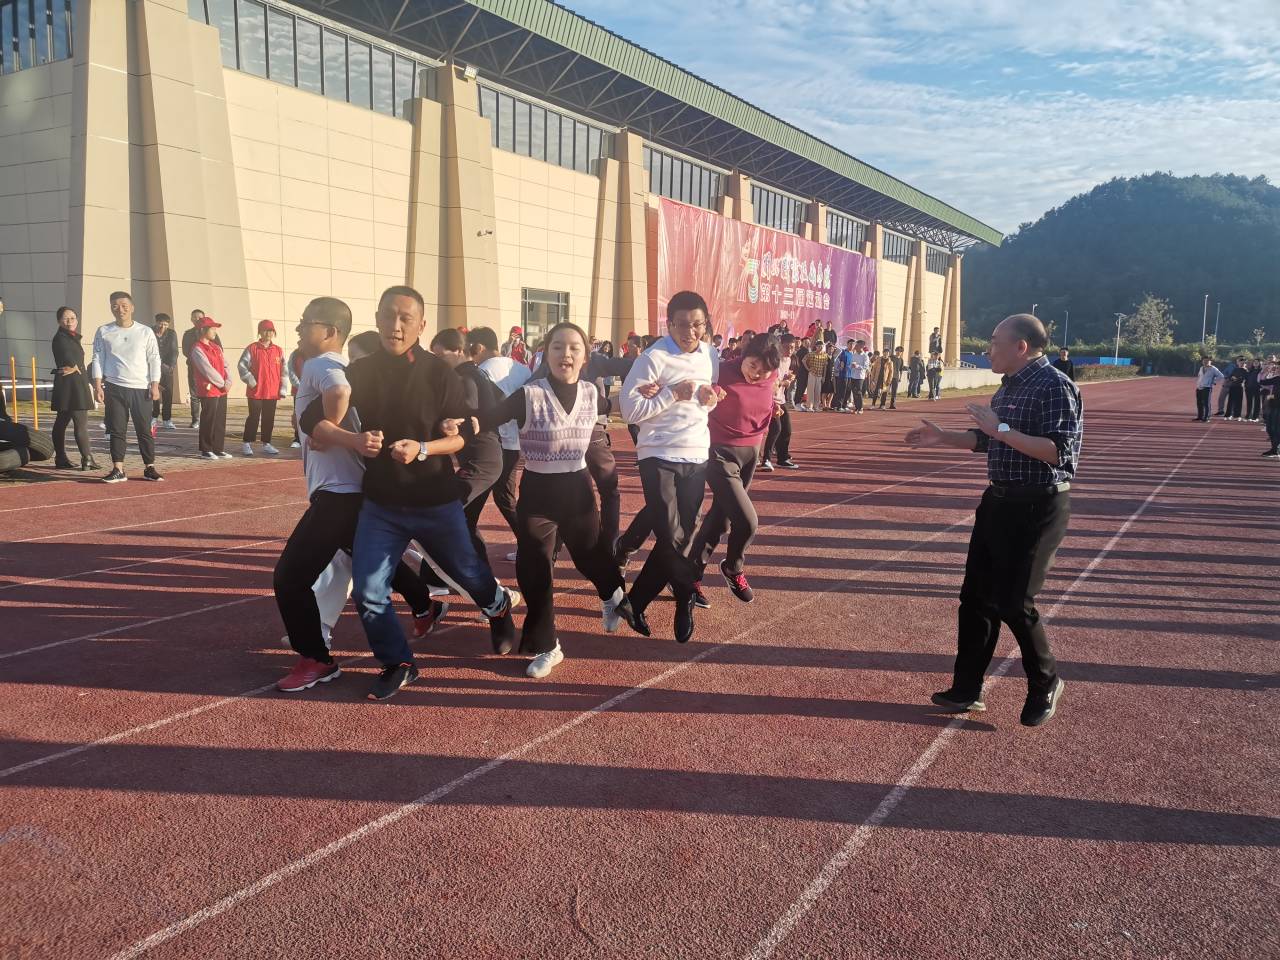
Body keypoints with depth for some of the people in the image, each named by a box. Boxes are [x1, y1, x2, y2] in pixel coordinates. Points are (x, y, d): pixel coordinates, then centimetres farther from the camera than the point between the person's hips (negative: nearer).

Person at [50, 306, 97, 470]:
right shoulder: (60, 338, -10)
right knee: (81, 422, -13)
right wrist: (75, 367, -8)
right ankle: (87, 459, -15)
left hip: (76, 383, 10)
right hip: (69, 384, -10)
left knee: (62, 422, 13)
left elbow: (77, 359, 11)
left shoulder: (73, 337, 19)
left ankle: (61, 459, 19)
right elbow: (67, 357, -25)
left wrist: (74, 368, -8)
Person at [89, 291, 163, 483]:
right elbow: (97, 359, 6)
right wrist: (98, 386, -2)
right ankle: (118, 470, 6)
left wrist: (155, 385, -4)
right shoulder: (103, 332, 6)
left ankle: (149, 468, 11)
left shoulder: (145, 332, 3)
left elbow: (154, 359, 3)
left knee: (145, 429, 3)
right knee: (116, 430, 1)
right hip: (114, 388, 1)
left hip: (141, 388, -1)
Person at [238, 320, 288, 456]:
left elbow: (283, 372, 8)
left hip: (272, 393, 3)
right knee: (253, 418, 0)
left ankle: (266, 444, 18)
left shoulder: (278, 351, 7)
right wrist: (250, 381, -12)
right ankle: (247, 444, 7)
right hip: (255, 392, -3)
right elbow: (241, 366, -4)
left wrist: (283, 390, 3)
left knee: (269, 419, 8)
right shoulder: (252, 349, -2)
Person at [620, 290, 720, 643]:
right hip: (660, 458, -6)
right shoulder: (654, 358, -12)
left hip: (697, 458, 6)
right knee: (671, 538, -10)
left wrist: (709, 398, -1)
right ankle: (687, 598, 13)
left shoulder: (709, 355, 9)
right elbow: (630, 410, -15)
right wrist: (672, 394, -20)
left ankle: (637, 600, 20)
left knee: (681, 537, 7)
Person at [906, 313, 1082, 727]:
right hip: (999, 501, 9)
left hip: (1037, 508, -9)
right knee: (975, 597, 10)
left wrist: (1001, 429, -27)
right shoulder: (1009, 386, 13)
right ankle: (966, 689, 21)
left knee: (1013, 602, -3)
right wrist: (943, 437, 15)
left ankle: (1046, 684, 21)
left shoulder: (1054, 386, -16)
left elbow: (1057, 451, -26)